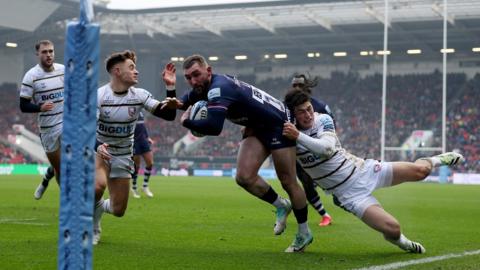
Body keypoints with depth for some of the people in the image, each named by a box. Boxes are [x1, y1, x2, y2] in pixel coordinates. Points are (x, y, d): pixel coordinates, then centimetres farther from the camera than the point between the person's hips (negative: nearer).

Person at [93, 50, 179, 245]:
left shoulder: (139, 95, -8)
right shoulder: (99, 95, -18)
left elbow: (167, 115, -9)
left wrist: (170, 88, -24)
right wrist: (98, 147, -45)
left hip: (123, 156, 4)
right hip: (99, 150, -3)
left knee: (118, 210, 1)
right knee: (98, 185, -35)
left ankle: (98, 206, 36)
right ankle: (93, 226, -7)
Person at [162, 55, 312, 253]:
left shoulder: (219, 88, -31)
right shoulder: (203, 88, -2)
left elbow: (214, 127, -44)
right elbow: (179, 105, 9)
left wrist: (186, 122, -26)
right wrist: (170, 87, -11)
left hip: (278, 123, -8)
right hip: (257, 129, 8)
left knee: (288, 182, -1)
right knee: (244, 177, -7)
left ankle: (304, 233, 16)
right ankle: (281, 206, 17)